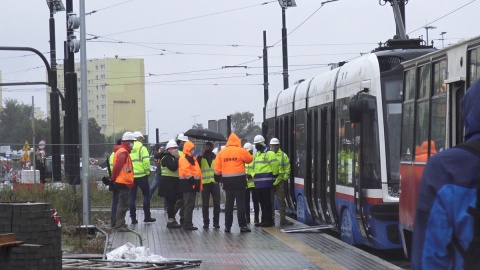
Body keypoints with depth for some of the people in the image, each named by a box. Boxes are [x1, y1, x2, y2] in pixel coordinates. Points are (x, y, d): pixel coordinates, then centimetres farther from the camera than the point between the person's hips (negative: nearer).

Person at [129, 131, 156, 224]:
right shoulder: (142, 148, -4)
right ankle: (147, 216, 6)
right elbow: (146, 161, -13)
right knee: (146, 195, 8)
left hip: (130, 176, 4)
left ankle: (133, 218, 5)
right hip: (141, 175, -4)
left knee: (132, 197, 7)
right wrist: (147, 171, -2)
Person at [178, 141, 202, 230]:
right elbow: (185, 171, -23)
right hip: (188, 183, -11)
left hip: (192, 183, 11)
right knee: (189, 205, -11)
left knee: (190, 204, 14)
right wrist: (192, 179, -24)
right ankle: (187, 224, -10)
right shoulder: (184, 158, -13)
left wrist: (197, 181, 19)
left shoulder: (192, 158, 21)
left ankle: (187, 223, 20)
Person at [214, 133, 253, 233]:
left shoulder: (221, 153, 4)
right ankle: (242, 225, -4)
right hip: (239, 179, -4)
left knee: (229, 203, 10)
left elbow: (217, 167, 4)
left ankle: (227, 226, 10)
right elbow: (250, 159, 7)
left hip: (227, 180, 4)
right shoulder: (241, 151, -7)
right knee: (240, 202, -2)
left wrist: (217, 177, 15)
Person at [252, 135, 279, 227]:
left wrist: (274, 174, -8)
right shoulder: (256, 155, 20)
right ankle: (264, 220, 17)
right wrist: (254, 175, 19)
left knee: (266, 201, -8)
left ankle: (268, 221, -7)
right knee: (261, 201, 11)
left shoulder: (269, 153, -9)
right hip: (258, 182, 9)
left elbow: (274, 164, -14)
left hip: (266, 181, -9)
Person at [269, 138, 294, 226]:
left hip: (279, 182, -1)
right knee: (270, 201, 5)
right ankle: (271, 218, 13)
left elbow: (287, 168, 6)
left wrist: (285, 178, -4)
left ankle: (283, 219, 0)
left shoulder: (283, 155, 6)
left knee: (281, 200, -2)